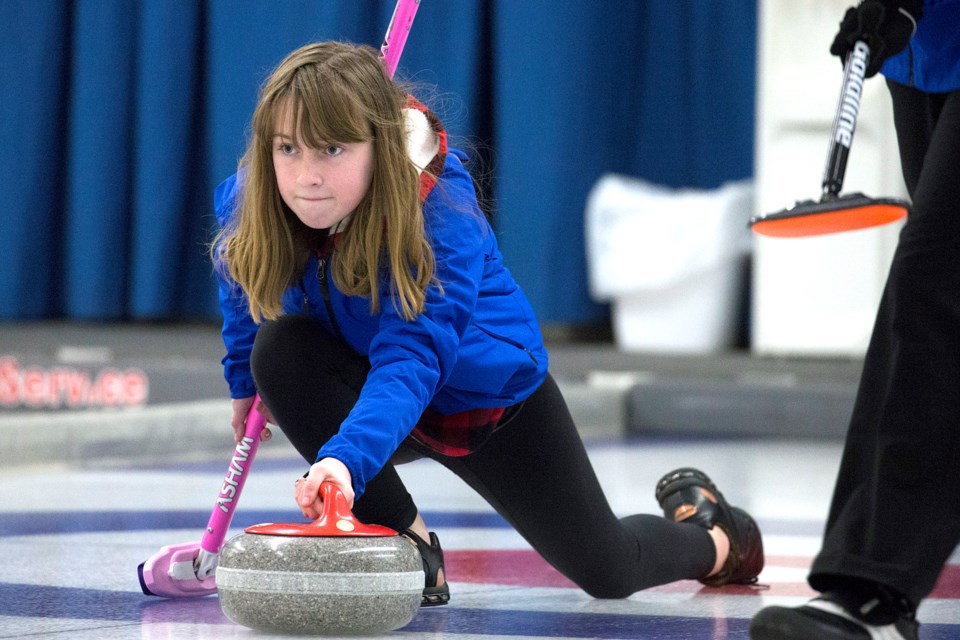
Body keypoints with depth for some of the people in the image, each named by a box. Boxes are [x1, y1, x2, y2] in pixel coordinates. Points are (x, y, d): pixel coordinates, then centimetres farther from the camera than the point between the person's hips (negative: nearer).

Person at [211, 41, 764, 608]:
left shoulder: (442, 219, -38)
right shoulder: (250, 202, -23)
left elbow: (410, 359, -51)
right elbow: (248, 278, 2)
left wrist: (347, 457, -67)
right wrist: (245, 381, 11)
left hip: (490, 397, -3)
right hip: (366, 380, 4)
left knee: (609, 572, 3)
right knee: (281, 347, -30)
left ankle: (709, 536, 42)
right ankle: (407, 547, -17)